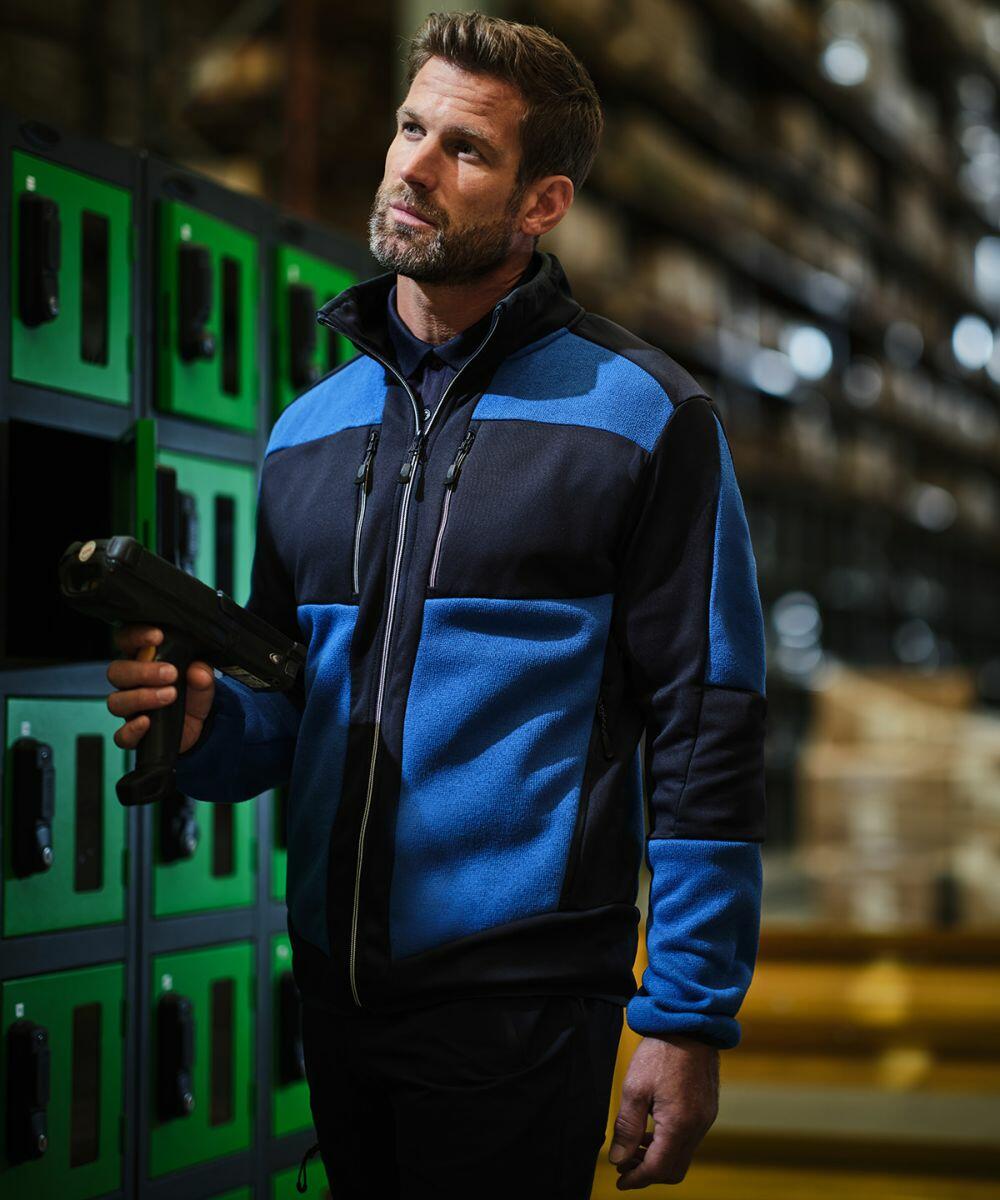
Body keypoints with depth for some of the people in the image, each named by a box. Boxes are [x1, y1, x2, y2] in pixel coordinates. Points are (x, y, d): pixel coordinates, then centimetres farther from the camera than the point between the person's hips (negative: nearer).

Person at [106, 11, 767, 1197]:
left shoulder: (640, 415, -6)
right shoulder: (306, 429, 12)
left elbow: (706, 731, -9)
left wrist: (689, 1021, -12)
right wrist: (203, 720, -7)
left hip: (520, 998, -6)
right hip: (334, 988, 6)